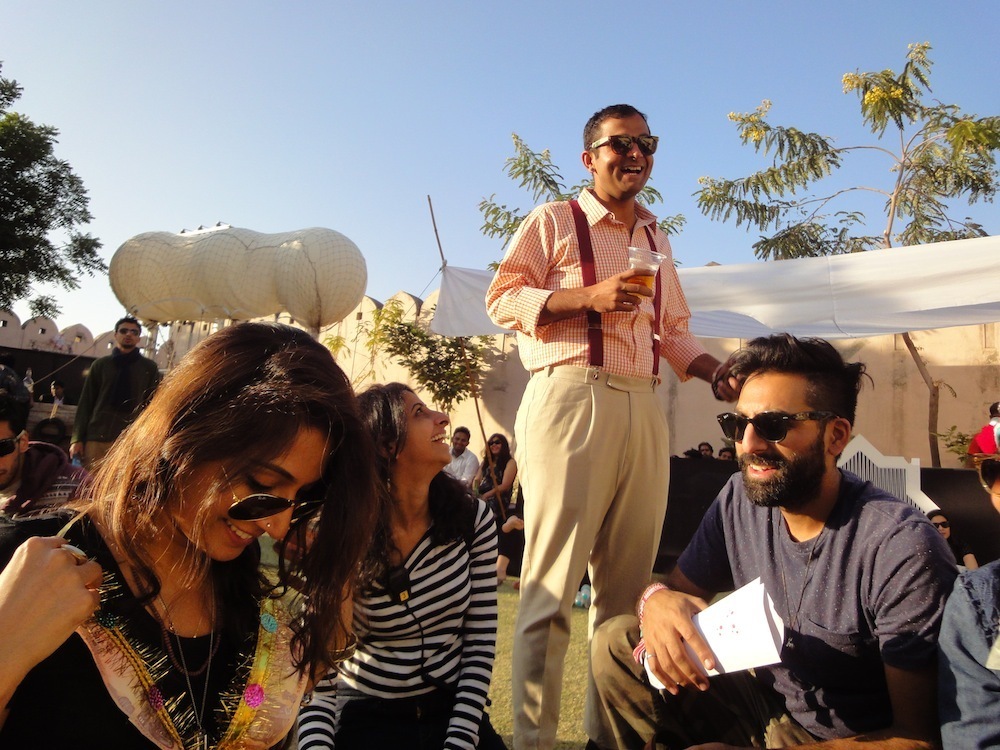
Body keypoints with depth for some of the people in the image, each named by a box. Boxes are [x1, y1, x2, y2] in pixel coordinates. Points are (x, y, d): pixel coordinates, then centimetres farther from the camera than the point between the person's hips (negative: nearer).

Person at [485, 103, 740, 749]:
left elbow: (673, 328, 25)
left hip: (644, 410, 6)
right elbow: (503, 299, -1)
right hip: (569, 399, -5)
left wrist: (715, 372, 7)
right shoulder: (554, 222, 8)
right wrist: (591, 296, -12)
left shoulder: (658, 240, 25)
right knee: (553, 583, -5)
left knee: (627, 582, 9)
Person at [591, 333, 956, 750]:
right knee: (616, 641, -8)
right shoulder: (740, 498, -7)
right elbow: (680, 587, 2)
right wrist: (656, 599, -22)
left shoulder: (900, 549, -25)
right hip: (764, 709, 6)